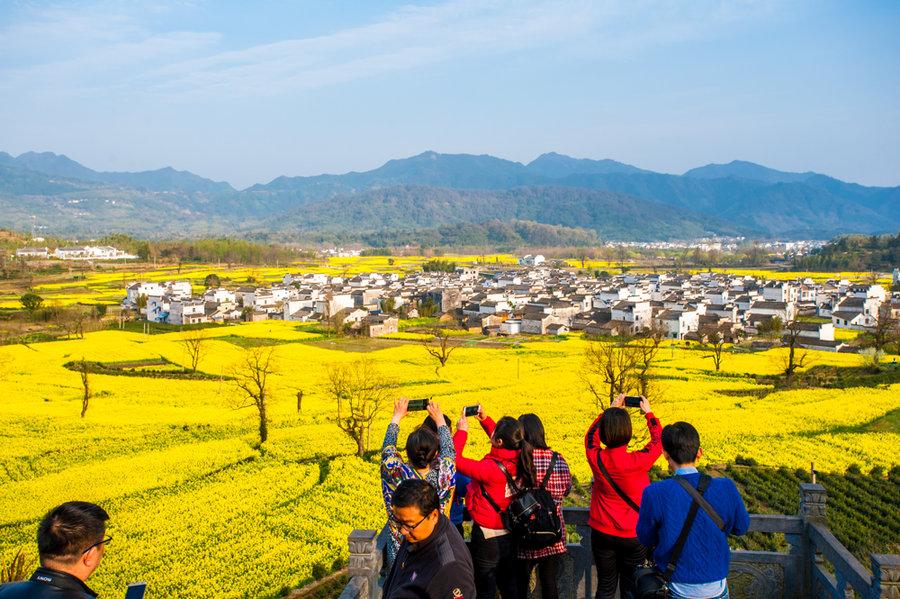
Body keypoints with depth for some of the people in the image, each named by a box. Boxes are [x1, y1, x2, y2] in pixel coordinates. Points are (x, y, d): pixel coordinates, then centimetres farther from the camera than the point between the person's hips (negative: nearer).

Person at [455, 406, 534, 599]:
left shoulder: (490, 468, -30)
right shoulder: (518, 460, -10)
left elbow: (455, 460, -23)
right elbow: (505, 441, 11)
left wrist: (461, 431, -14)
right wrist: (485, 420, 6)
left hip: (487, 536, -7)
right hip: (510, 534, 7)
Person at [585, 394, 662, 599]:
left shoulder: (596, 459, -16)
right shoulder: (638, 462, -23)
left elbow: (591, 435, 9)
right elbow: (658, 441, -2)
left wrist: (610, 409, 12)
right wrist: (649, 413, 10)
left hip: (602, 534, 2)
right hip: (633, 536, -2)